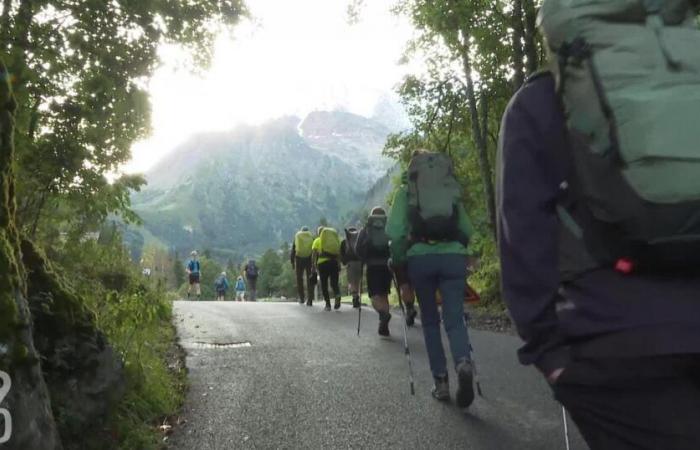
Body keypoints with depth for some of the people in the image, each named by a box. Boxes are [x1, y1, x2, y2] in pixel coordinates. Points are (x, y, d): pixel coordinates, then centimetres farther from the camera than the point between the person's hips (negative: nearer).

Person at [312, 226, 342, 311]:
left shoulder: (317, 241, 9)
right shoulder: (335, 238, 17)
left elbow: (314, 254, 0)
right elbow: (339, 253, 11)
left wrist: (314, 266, 1)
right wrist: (339, 264, 13)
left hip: (322, 262, -2)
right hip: (334, 262, 2)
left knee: (324, 284, 9)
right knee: (334, 283, 8)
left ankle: (328, 304, 4)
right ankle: (337, 295, -23)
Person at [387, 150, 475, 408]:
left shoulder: (405, 191, 12)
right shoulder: (452, 189, 21)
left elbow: (395, 232, 1)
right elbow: (466, 230, 15)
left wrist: (401, 275, 3)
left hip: (420, 257, -1)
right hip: (454, 256, 1)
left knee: (430, 321, 14)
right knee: (454, 319, 2)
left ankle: (441, 382, 12)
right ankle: (464, 364, -26)